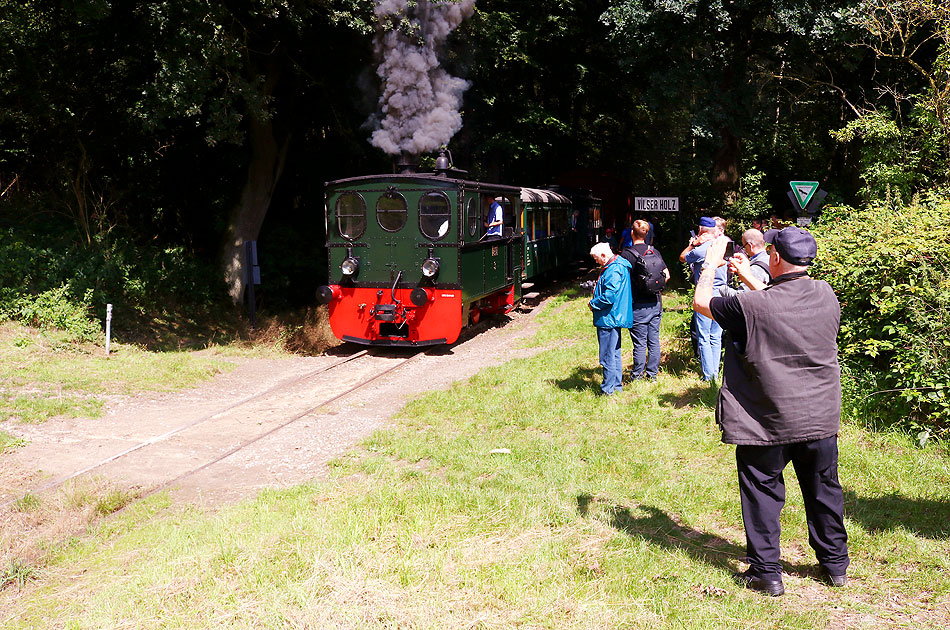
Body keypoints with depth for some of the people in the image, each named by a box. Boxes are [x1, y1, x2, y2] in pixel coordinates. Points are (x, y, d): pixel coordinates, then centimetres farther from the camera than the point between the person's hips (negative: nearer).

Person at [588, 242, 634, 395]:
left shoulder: (613, 271, -20)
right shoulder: (617, 265, 13)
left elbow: (609, 297, -25)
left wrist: (593, 303, -10)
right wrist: (595, 302, 13)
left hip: (608, 318, -11)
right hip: (615, 318, 11)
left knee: (608, 355, -3)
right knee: (615, 353, 18)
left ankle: (608, 389, 4)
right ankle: (617, 384, 27)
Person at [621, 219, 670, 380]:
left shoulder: (627, 254, -11)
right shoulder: (655, 252, 4)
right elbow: (666, 275, 7)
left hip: (639, 305, -5)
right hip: (655, 302, 5)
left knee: (640, 343, 0)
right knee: (654, 341, 10)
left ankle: (637, 376, 8)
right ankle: (652, 374, 18)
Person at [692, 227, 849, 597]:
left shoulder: (752, 306, -22)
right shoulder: (826, 296, -6)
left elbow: (701, 302, -6)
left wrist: (711, 262, 8)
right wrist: (749, 278, 21)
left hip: (768, 423, -5)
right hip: (821, 419, 5)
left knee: (763, 493, 10)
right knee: (824, 490, 19)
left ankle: (766, 573, 18)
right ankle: (835, 565, 35)